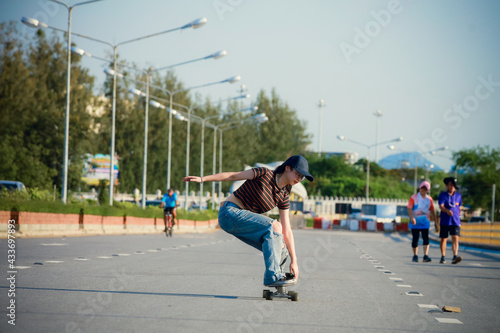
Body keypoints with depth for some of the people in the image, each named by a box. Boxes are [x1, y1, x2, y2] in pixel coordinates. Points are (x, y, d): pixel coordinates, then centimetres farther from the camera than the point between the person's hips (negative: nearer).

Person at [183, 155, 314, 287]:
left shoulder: (284, 197, 6)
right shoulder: (264, 174, -12)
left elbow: (287, 231, 5)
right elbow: (232, 176, -8)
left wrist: (294, 260, 0)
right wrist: (203, 179, -15)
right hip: (230, 213, -8)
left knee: (281, 250, -3)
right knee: (274, 226, -24)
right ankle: (273, 276, -27)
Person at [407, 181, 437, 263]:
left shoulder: (429, 199, 11)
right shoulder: (414, 197, 0)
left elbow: (432, 211, 16)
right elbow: (409, 208, -9)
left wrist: (435, 222, 13)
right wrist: (412, 218, -24)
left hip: (425, 221, 2)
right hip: (415, 221, -2)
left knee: (426, 238, -11)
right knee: (415, 238, 3)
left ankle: (426, 256, -16)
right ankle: (415, 256, 16)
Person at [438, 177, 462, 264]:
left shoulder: (458, 196, 10)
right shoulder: (443, 195, -1)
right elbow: (441, 206, -16)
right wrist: (447, 211, -35)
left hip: (455, 221, 1)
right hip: (445, 221, -1)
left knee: (455, 238, -14)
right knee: (443, 239, 7)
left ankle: (455, 256, -23)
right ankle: (443, 257, 19)